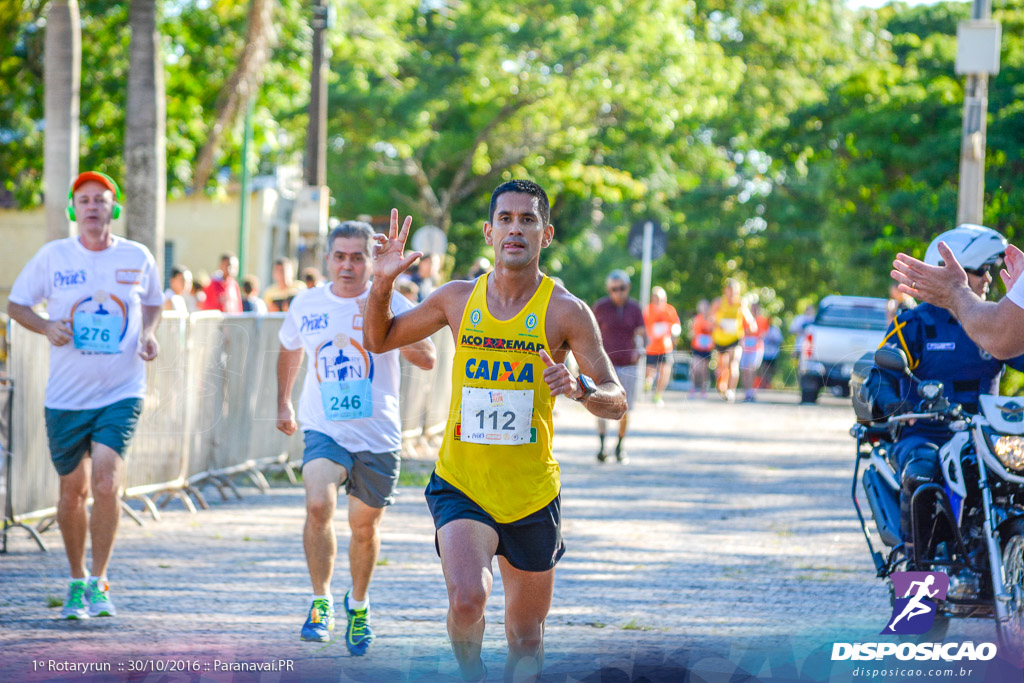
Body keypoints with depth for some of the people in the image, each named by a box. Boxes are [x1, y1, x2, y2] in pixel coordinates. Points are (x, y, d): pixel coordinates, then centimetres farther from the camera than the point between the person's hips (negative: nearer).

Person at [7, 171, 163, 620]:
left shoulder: (138, 258, 1)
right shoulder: (53, 256, -1)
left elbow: (153, 303, 19)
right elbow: (16, 304, 8)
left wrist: (149, 334, -2)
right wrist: (46, 327, -11)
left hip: (121, 393, -1)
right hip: (66, 395, 1)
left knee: (106, 484, -17)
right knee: (73, 490, 8)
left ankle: (99, 583, -4)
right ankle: (77, 583, 26)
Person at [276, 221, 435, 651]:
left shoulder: (390, 304, -7)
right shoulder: (306, 305, 1)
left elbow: (427, 360, -20)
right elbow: (290, 351, 23)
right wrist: (283, 403, 28)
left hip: (378, 436, 0)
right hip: (324, 430, 0)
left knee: (365, 527, 12)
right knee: (318, 507, -24)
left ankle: (358, 604, 38)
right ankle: (321, 601, -9)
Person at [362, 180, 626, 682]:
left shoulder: (565, 310, -5)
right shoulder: (458, 298, 2)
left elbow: (616, 402, -7)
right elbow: (379, 340, 16)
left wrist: (581, 388, -29)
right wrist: (382, 284, -3)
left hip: (532, 494, 0)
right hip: (460, 485, 0)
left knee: (526, 639, 10)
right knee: (467, 598, -26)